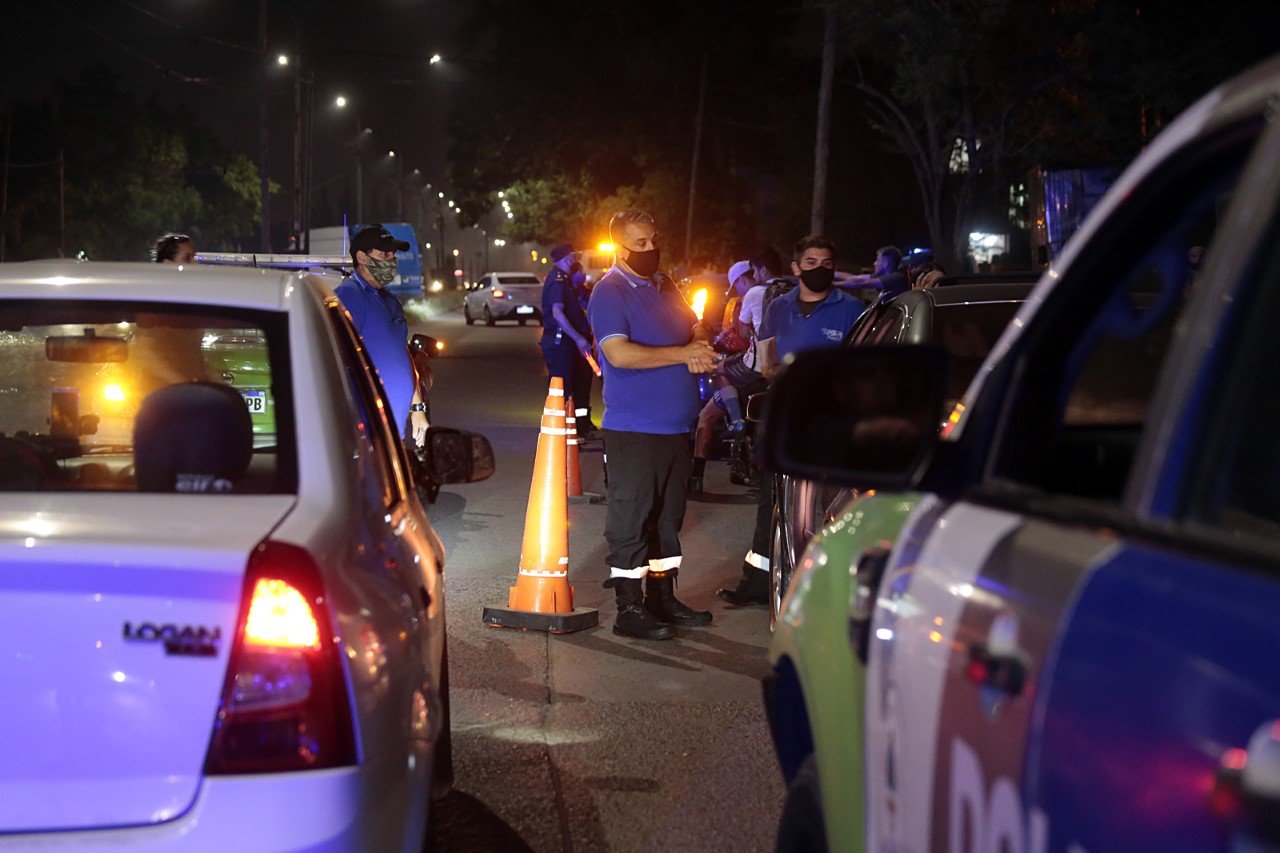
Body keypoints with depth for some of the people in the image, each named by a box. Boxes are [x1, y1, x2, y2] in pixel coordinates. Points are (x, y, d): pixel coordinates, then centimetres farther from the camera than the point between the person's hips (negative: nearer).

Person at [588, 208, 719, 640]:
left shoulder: (666, 288, 15)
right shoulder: (609, 292, -9)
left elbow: (696, 330, 22)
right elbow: (619, 353, -21)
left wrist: (701, 351, -4)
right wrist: (683, 353, -18)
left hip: (675, 426, 8)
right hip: (632, 428, -8)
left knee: (668, 514, 14)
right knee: (630, 515, -4)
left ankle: (662, 597, 24)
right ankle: (629, 608, 0)